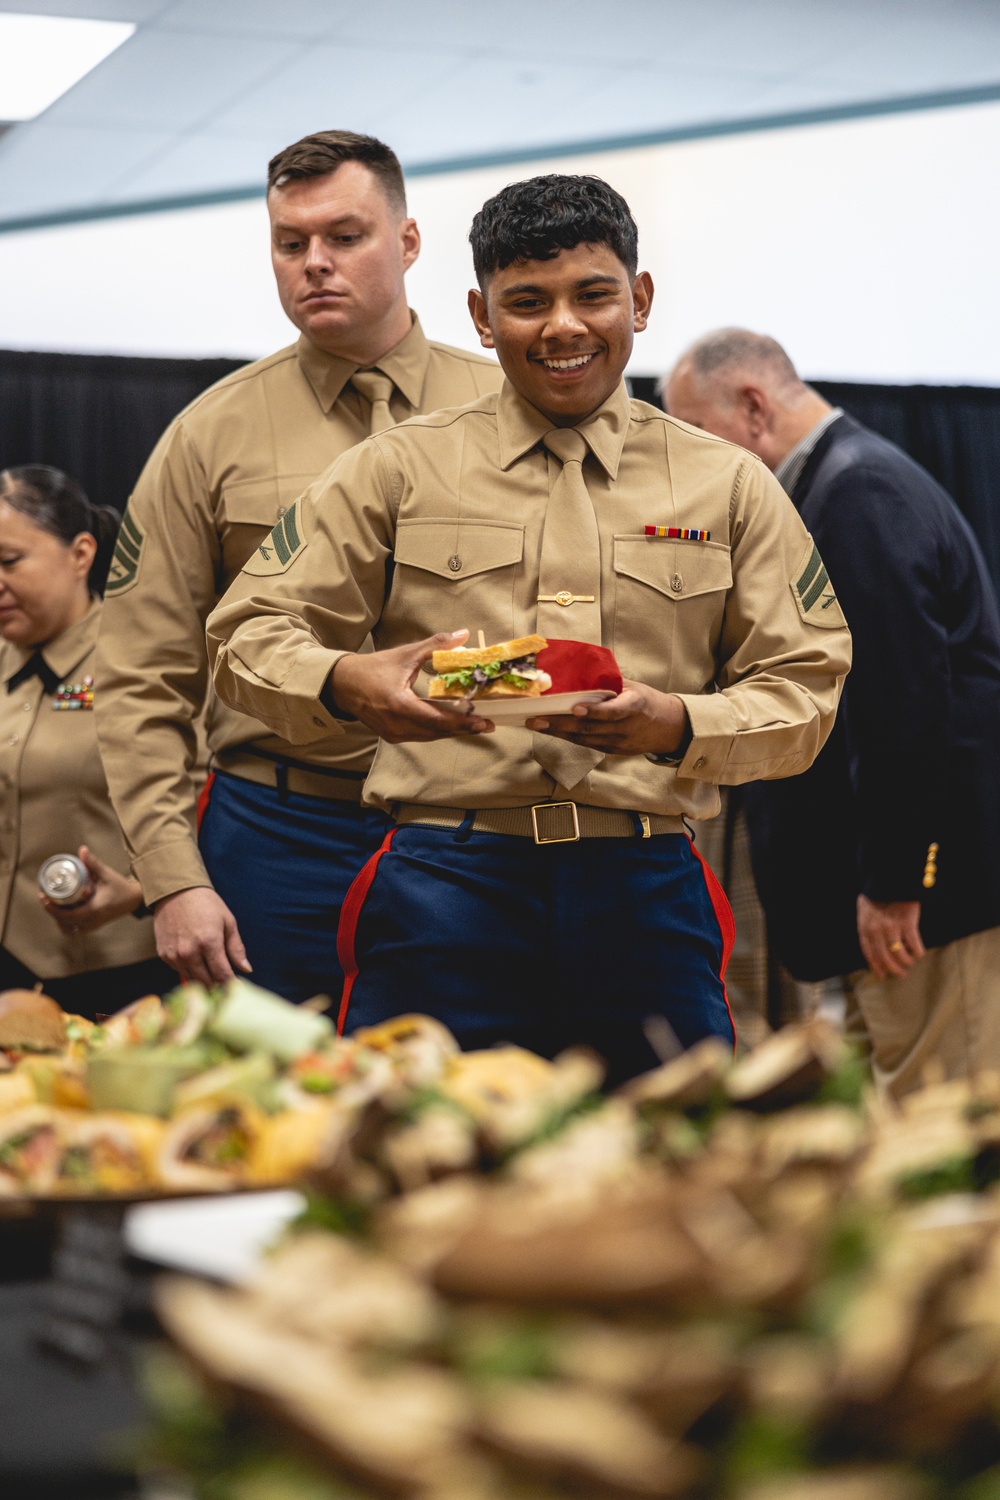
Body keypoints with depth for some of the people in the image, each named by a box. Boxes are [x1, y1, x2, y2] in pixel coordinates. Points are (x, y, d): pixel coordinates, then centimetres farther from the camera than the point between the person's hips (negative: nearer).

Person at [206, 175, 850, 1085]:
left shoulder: (731, 488, 13)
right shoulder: (397, 472, 10)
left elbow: (804, 692, 9)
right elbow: (253, 633, 8)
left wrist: (677, 725, -12)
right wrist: (347, 684, -15)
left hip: (646, 893, 1)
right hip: (445, 883, -1)